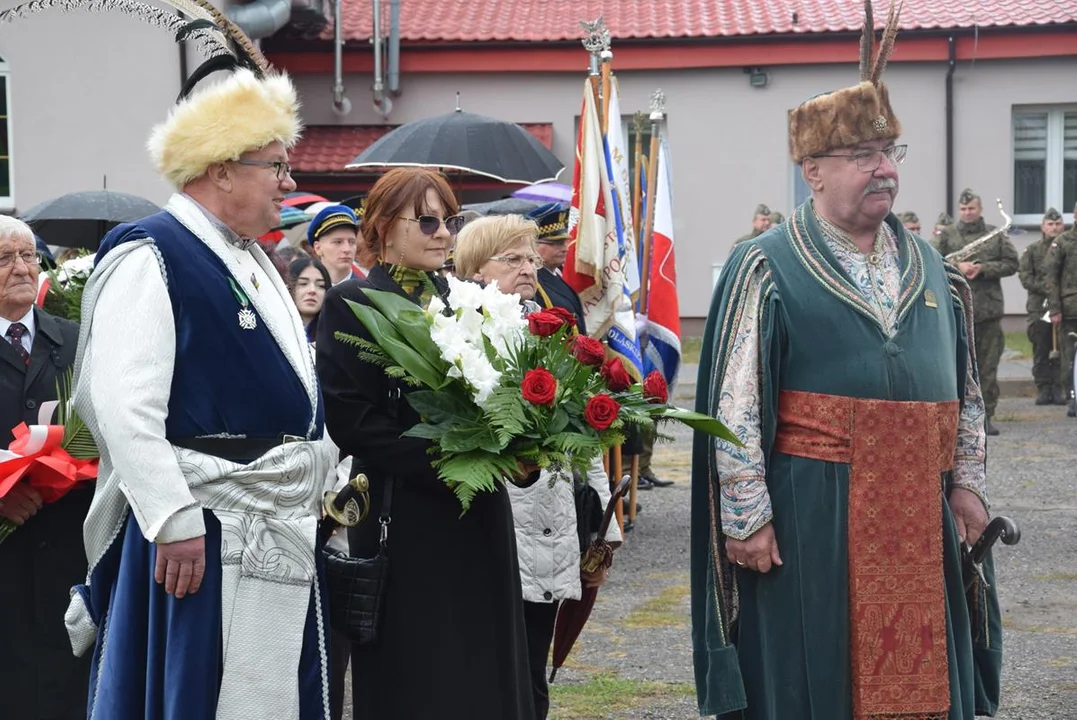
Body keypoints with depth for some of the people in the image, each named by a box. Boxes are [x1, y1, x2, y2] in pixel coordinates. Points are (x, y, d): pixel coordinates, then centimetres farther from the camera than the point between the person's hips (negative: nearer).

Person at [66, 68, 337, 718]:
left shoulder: (253, 262, 17)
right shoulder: (151, 257, -12)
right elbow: (123, 407, -20)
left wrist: (321, 481, 17)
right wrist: (174, 520, -24)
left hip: (283, 531, 9)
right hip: (200, 537, -9)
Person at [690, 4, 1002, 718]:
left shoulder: (928, 265, 12)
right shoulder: (767, 268, -6)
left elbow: (965, 385, 18)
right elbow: (734, 406, -8)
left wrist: (967, 482, 13)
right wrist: (746, 516, -12)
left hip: (918, 510, 5)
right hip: (810, 510, -5)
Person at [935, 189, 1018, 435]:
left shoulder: (996, 235, 8)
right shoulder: (948, 236, 8)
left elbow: (1012, 263, 4)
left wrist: (983, 268, -8)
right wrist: (957, 267, -10)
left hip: (989, 309, 1)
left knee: (988, 365, 3)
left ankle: (986, 415, 9)